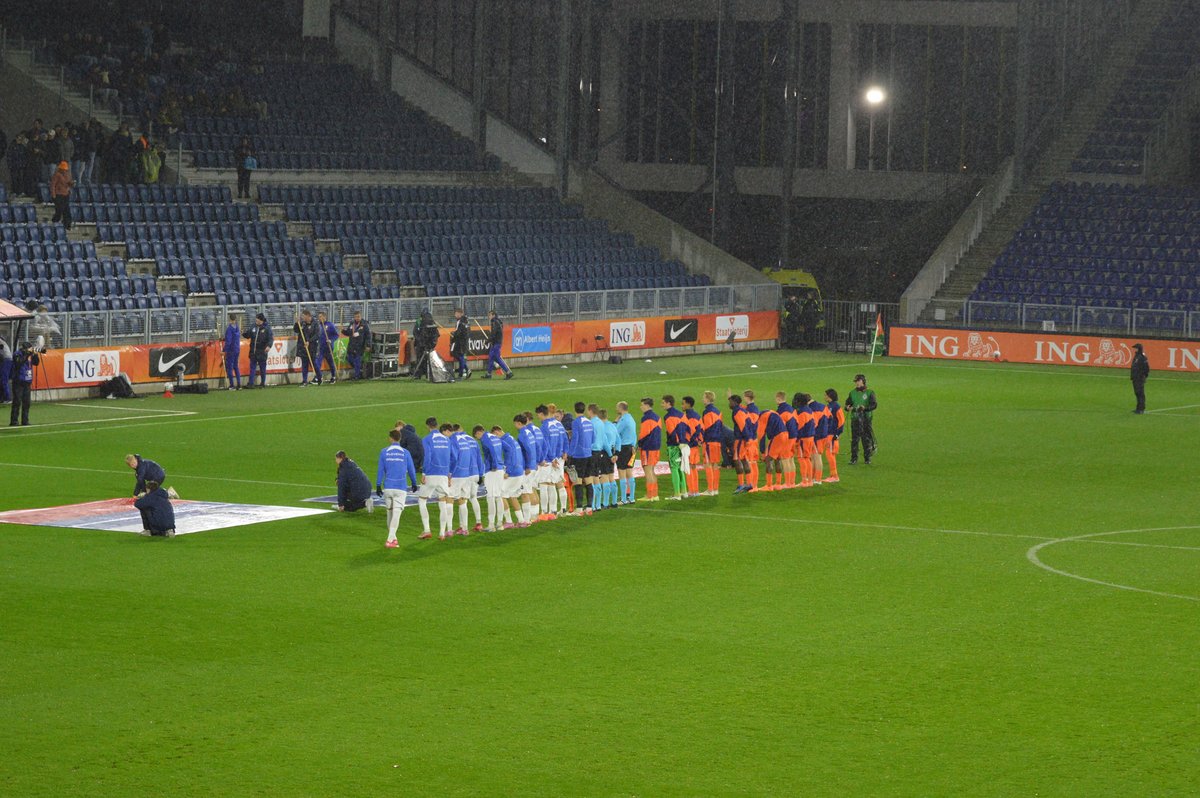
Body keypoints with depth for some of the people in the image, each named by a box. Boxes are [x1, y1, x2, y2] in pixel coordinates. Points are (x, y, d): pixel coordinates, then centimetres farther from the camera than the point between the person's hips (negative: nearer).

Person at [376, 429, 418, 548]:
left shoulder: (384, 452, 2)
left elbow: (380, 469, 2)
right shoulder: (405, 452, 1)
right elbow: (411, 470, 7)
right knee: (396, 514, -6)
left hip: (388, 488, 2)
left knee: (390, 512, 16)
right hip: (401, 487, -2)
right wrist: (414, 483, 21)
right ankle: (390, 540, -17)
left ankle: (392, 538, 21)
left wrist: (378, 485, 8)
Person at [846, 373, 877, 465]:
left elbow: (874, 404, -7)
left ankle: (867, 458, 11)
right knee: (854, 439, -2)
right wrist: (849, 408, -12)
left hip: (867, 419, -2)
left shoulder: (869, 393, 2)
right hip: (855, 419, 2)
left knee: (867, 439, 2)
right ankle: (854, 458, 4)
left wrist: (865, 408, -22)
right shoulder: (852, 393, 12)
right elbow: (847, 404, 11)